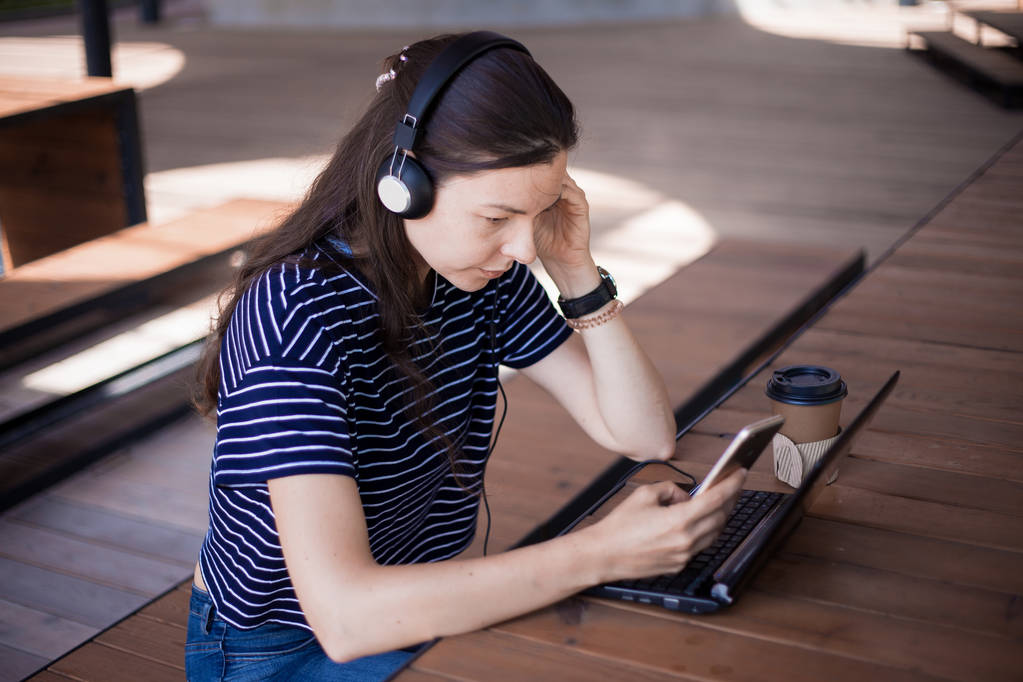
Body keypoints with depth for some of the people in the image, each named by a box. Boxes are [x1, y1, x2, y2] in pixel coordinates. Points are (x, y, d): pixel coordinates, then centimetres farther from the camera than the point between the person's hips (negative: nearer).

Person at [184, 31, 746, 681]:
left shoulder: (484, 275, -8)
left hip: (423, 607, 7)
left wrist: (576, 270, -17)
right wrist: (599, 553, -41)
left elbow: (647, 436, -5)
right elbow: (344, 615, -39)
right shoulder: (294, 311, -30)